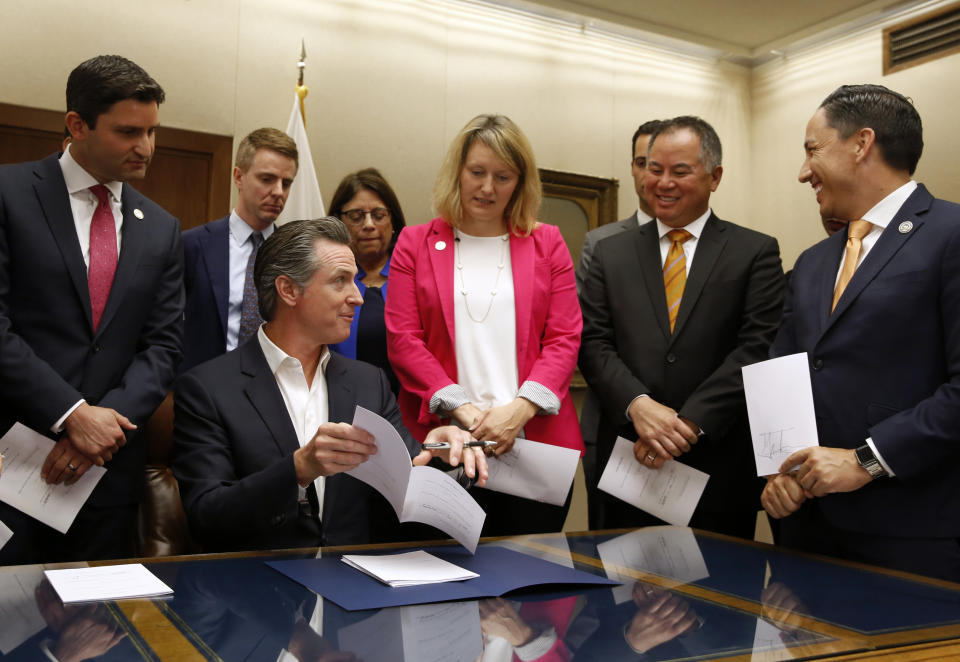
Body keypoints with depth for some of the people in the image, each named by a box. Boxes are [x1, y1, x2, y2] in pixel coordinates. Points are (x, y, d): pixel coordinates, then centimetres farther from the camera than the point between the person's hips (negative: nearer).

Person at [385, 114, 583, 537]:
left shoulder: (547, 244, 11)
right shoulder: (415, 243, 9)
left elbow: (564, 339, 4)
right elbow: (402, 339, 1)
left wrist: (520, 408, -12)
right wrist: (461, 409, -11)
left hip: (537, 442, 1)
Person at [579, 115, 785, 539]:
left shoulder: (756, 253, 3)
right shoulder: (611, 253, 10)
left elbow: (757, 347, -7)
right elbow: (593, 342, 2)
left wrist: (690, 422, -16)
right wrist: (638, 405, -15)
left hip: (720, 469, -1)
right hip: (628, 460, 2)